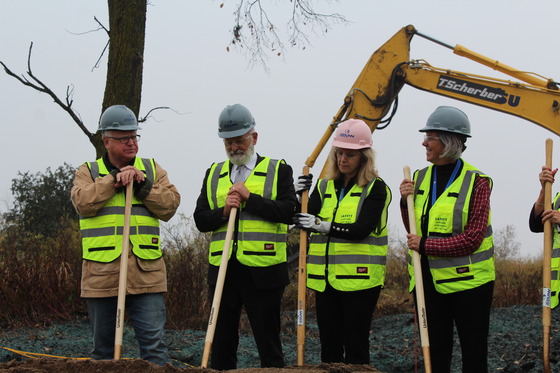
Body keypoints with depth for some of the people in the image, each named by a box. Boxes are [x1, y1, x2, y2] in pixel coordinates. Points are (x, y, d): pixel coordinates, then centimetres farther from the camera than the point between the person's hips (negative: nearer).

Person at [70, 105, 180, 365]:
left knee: (153, 341, -5)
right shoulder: (88, 172, 9)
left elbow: (170, 205, 1)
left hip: (145, 273, 0)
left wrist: (142, 185, -10)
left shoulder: (152, 169, 13)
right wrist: (115, 179, -12)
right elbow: (83, 202, -10)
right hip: (102, 273, 0)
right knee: (103, 345, 9)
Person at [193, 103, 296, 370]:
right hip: (222, 271, 4)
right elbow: (200, 220, 8)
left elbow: (288, 212, -10)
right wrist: (223, 211, -10)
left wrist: (249, 198, -14)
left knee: (268, 343, 1)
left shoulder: (278, 170, 4)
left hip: (262, 272, -4)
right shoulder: (213, 174, 15)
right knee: (221, 343, 9)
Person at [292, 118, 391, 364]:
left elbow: (362, 229, -16)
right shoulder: (324, 186, 12)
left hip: (359, 279, -5)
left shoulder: (376, 189, -4)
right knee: (329, 345, 10)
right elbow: (305, 222, 5)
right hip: (325, 278, 5)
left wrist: (323, 226, -26)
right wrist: (299, 198, -12)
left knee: (355, 346, -3)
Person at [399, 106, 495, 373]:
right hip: (429, 280, 6)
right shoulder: (421, 178, 7)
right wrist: (406, 202, -5)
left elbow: (472, 239, -17)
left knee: (474, 351, 4)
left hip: (466, 281, -6)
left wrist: (425, 246, -17)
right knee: (435, 351, 12)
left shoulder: (476, 181, -11)